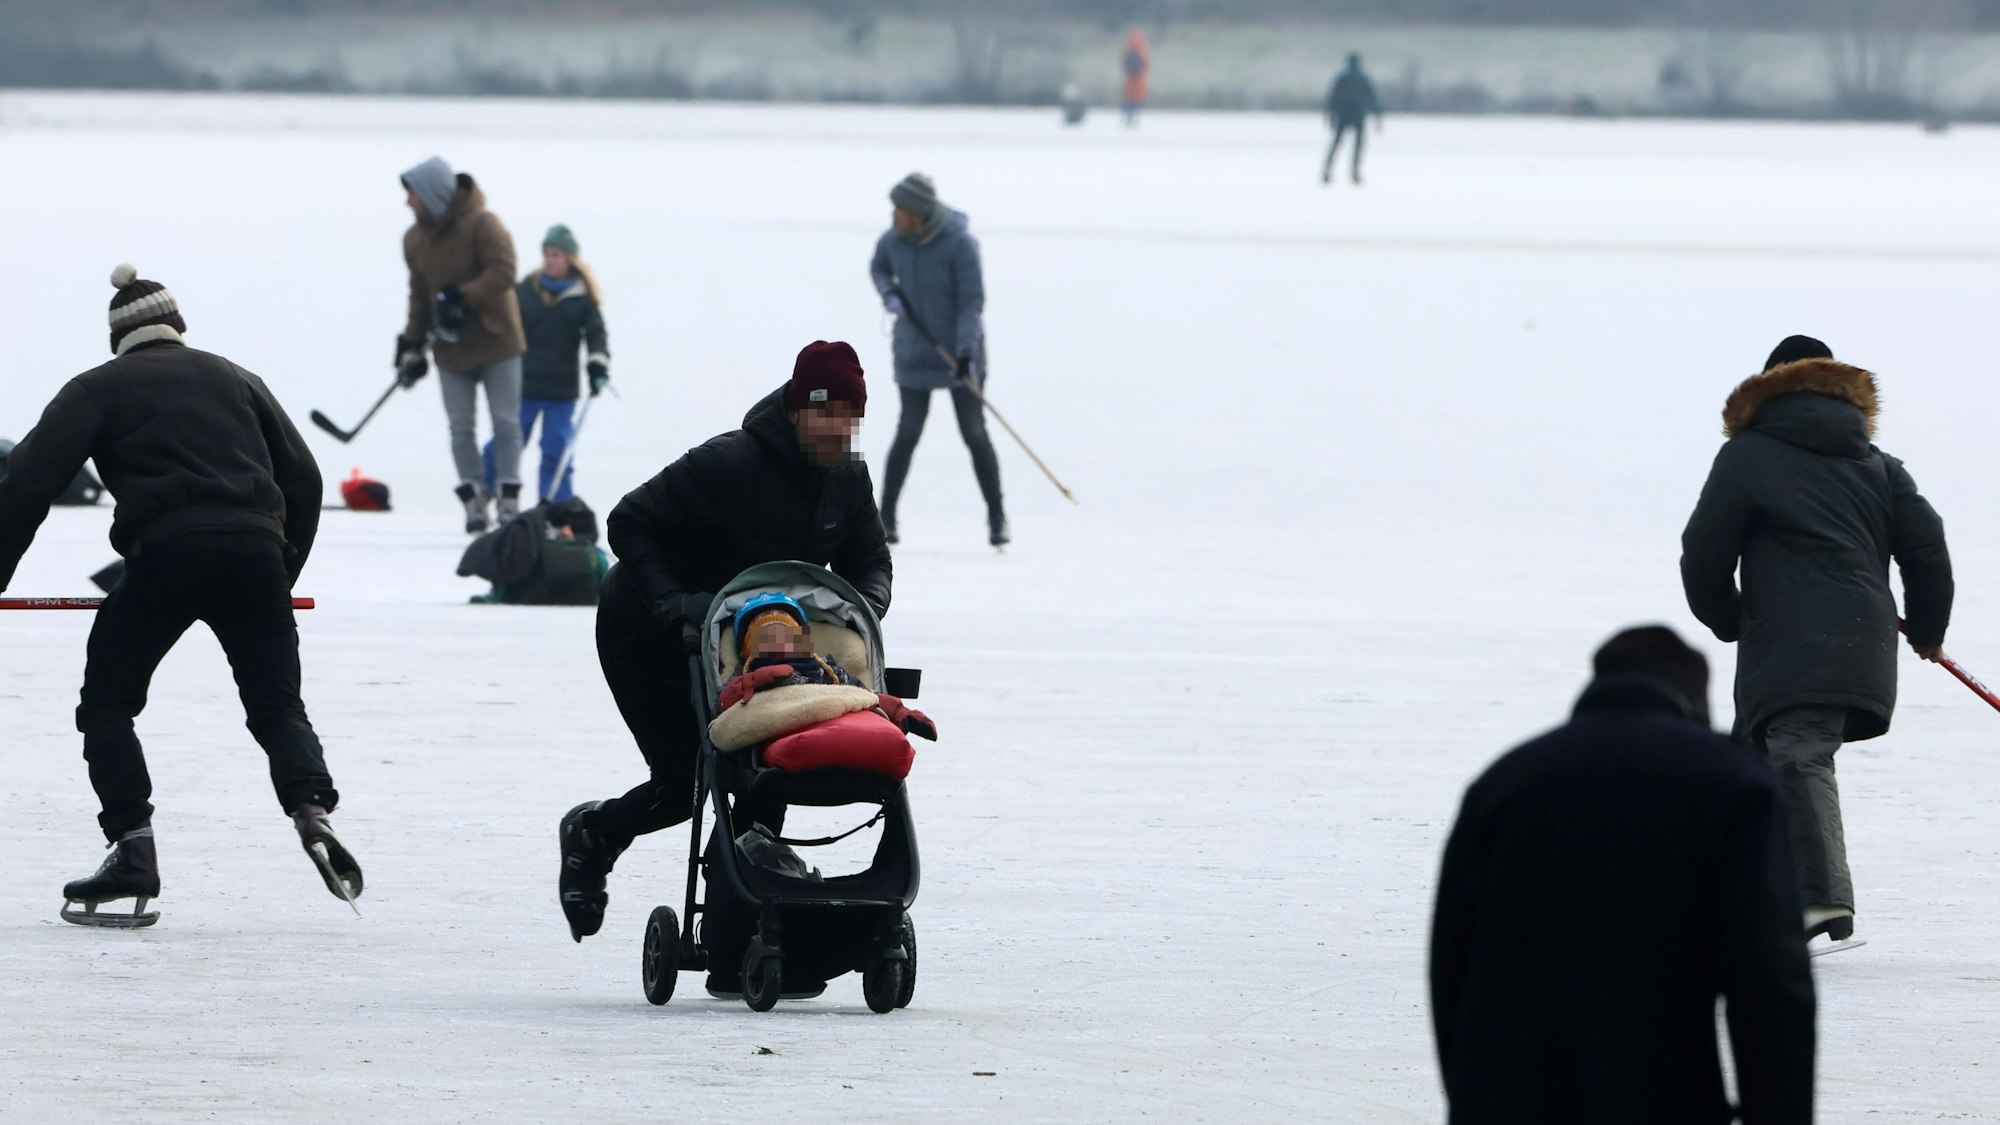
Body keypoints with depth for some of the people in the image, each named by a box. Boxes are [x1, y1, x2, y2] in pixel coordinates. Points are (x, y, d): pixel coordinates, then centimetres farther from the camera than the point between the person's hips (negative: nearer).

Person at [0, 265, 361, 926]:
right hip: (255, 544, 3)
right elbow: (303, 477, 22)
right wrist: (282, 571, 30)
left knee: (107, 704, 11)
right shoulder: (234, 380, 26)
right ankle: (312, 811, -15)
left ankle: (133, 851, -4)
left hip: (166, 550, -3)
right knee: (277, 705, 13)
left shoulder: (99, 390, 15)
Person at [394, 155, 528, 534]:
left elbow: (503, 272, -24)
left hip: (495, 338, -5)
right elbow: (420, 295, 11)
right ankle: (473, 500, 6)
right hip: (450, 348, 5)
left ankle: (509, 500, 5)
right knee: (461, 428, 1)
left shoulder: (483, 225, -15)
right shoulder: (415, 239, 4)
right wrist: (412, 345, 7)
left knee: (506, 422, 0)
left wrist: (462, 297, -32)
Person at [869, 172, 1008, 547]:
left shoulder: (960, 242, -20)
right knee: (908, 432, 0)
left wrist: (966, 352, -26)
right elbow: (879, 267, 15)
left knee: (974, 433, -1)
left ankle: (997, 516, 9)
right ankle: (885, 515, 9)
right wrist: (889, 293, -6)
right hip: (913, 352, 3)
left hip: (960, 351, -3)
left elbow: (972, 301, -18)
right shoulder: (894, 239, -7)